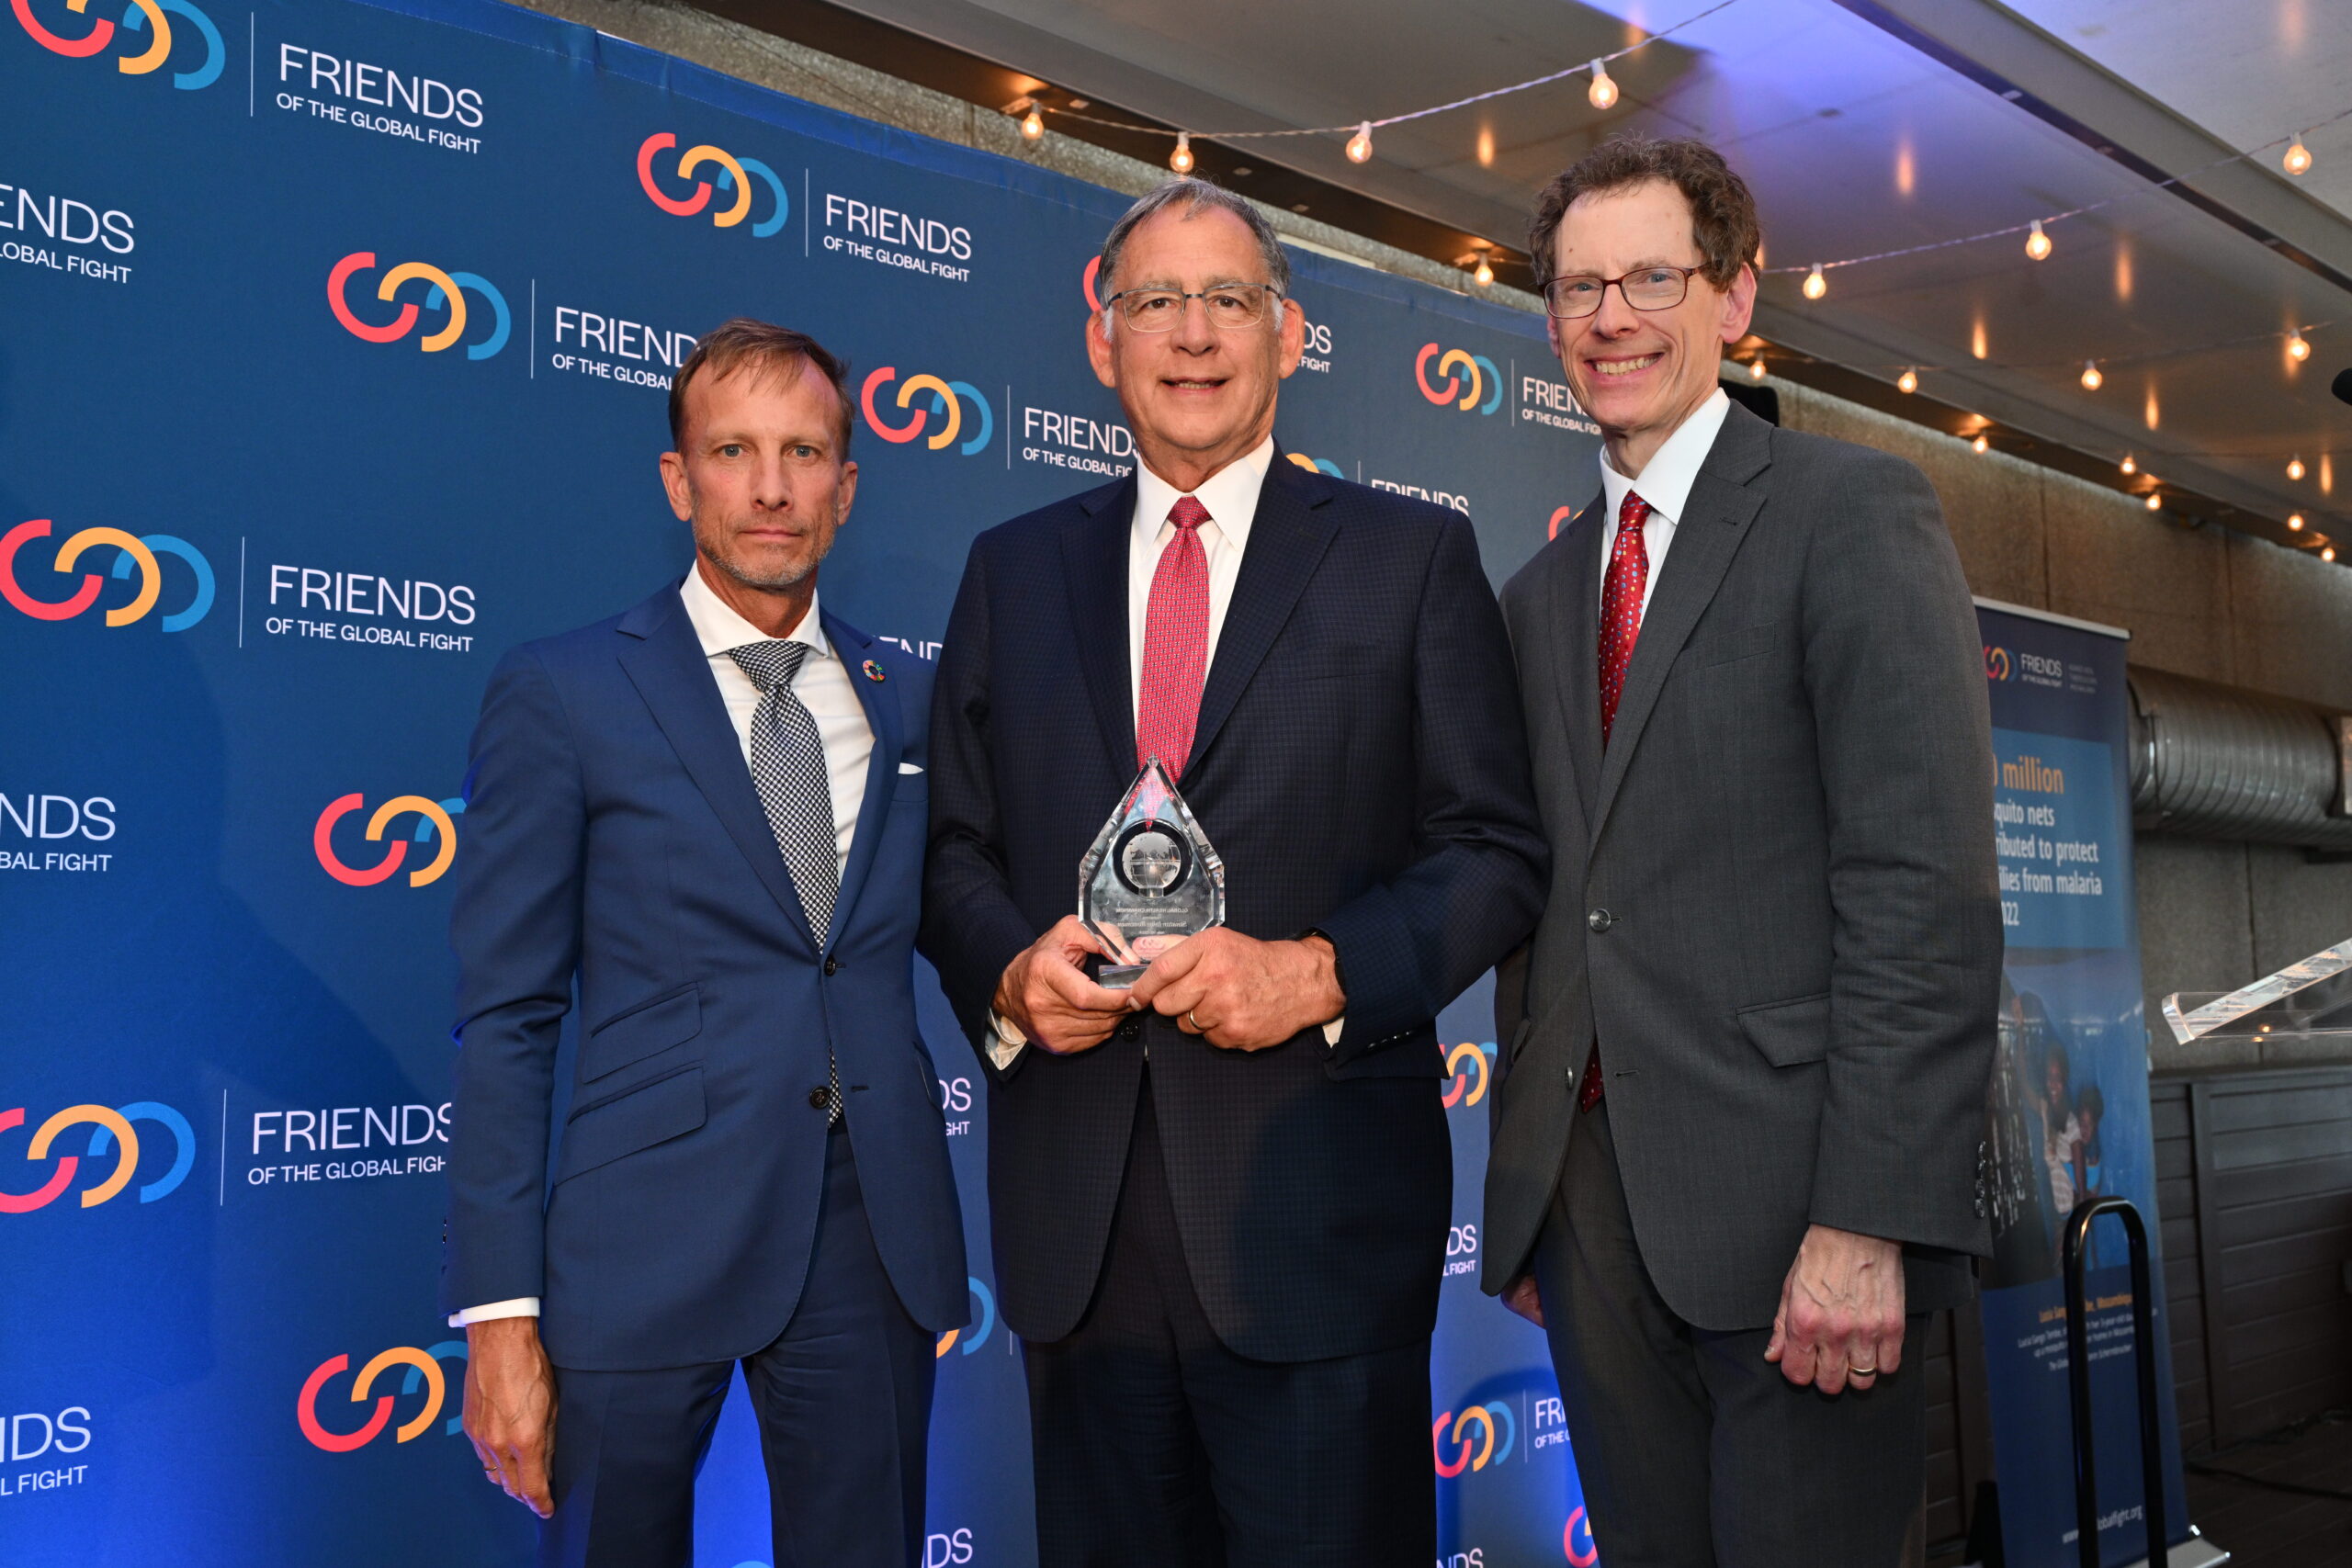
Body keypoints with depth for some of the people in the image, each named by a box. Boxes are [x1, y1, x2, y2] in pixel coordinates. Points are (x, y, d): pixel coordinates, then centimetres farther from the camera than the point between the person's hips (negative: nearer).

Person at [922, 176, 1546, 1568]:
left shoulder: (1415, 558, 4)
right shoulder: (1013, 571, 12)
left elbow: (1496, 851, -1)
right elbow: (957, 851, 12)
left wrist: (1320, 973, -16)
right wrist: (1010, 973, -9)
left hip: (1319, 1205, -2)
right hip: (1074, 1212, 3)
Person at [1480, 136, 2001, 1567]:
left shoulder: (1854, 513, -3)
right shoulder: (1541, 593, 17)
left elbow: (1925, 892, -12)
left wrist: (1865, 1222, -19)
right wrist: (1529, 1191, 11)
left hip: (1784, 1194, -5)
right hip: (1584, 1193, 6)